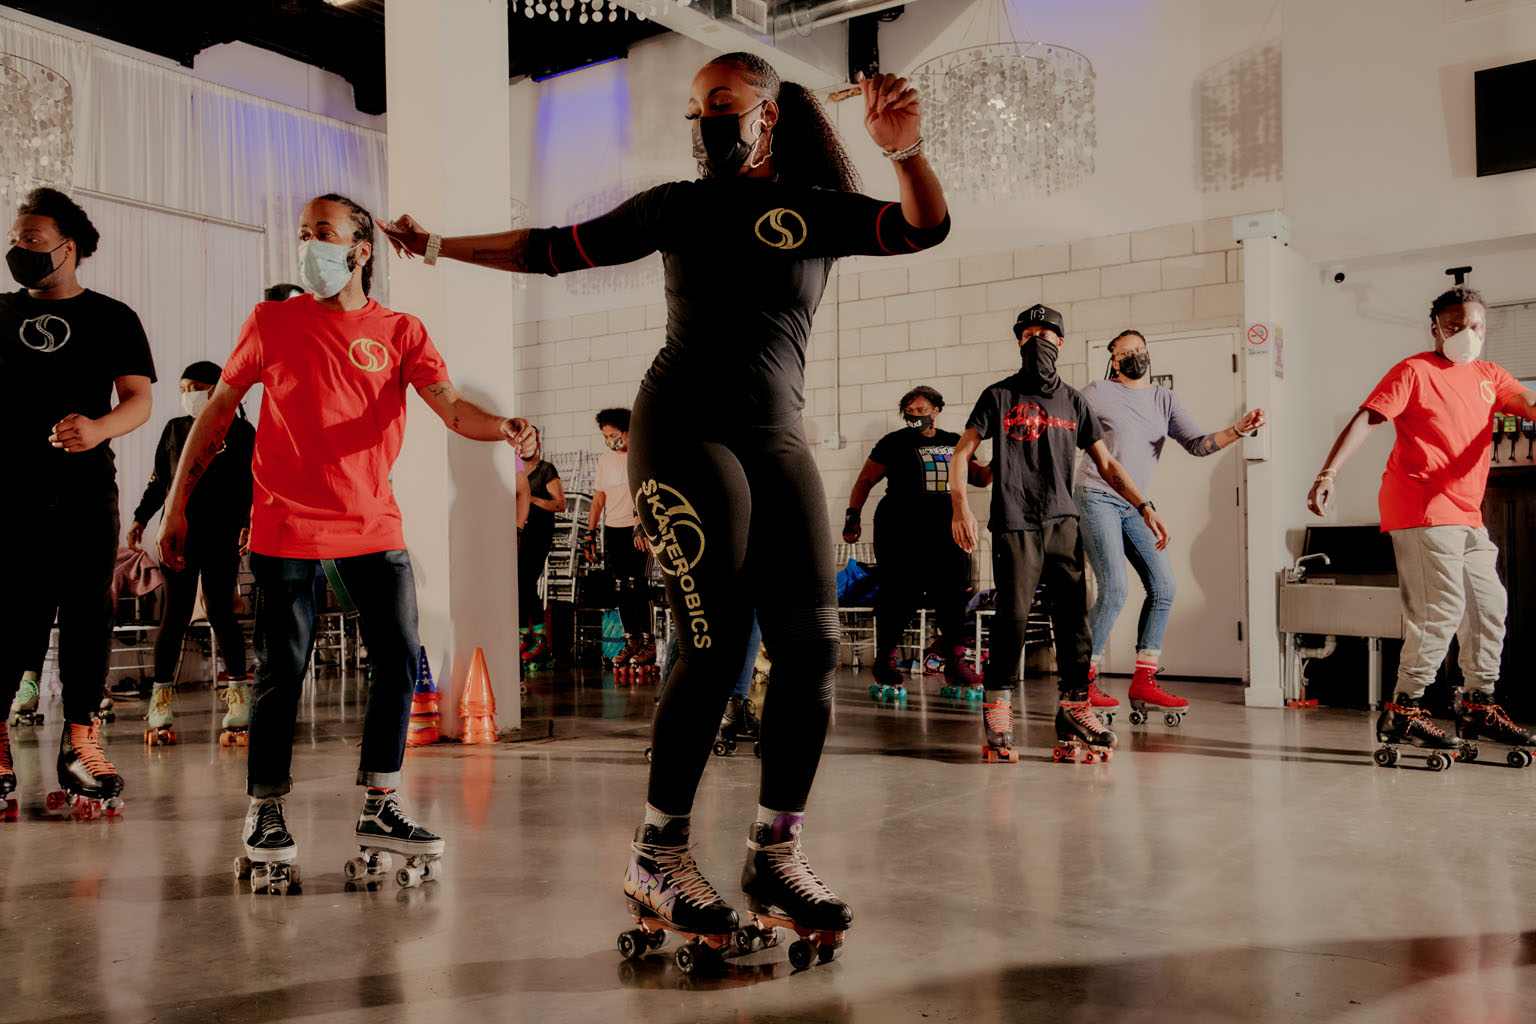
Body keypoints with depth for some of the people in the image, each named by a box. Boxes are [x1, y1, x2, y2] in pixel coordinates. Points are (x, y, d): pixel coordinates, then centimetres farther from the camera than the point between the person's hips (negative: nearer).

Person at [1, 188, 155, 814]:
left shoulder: (111, 318, 9)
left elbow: (139, 399, 0)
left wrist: (100, 427, -20)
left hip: (85, 489, -1)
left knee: (88, 611, -2)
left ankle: (80, 740, 4)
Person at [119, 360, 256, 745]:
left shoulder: (240, 432, 5)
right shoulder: (174, 429, 14)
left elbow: (252, 485, 3)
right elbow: (158, 480, 18)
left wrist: (248, 524, -8)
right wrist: (141, 519, 12)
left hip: (221, 536, -2)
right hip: (179, 532, 2)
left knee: (219, 610, -3)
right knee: (175, 613, -1)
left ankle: (238, 691, 9)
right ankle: (161, 699, 4)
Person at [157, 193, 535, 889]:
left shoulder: (401, 332, 5)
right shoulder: (272, 322, 5)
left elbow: (451, 408, -8)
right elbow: (218, 410, 9)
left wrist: (504, 428, -30)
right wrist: (177, 504, 6)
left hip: (373, 525, 2)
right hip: (286, 525, -2)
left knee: (400, 660, -1)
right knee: (282, 671, 1)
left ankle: (378, 809, 12)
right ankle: (264, 813, 17)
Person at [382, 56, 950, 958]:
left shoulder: (821, 211, 14)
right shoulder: (678, 207, 14)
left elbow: (926, 228, 0)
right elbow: (553, 251, 18)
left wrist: (906, 152, -17)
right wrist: (439, 245, 16)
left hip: (778, 438, 3)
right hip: (684, 432, -3)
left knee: (812, 643, -7)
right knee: (718, 643, -14)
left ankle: (777, 854, 4)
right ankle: (658, 855, -2)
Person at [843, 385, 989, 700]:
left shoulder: (953, 443, 18)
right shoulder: (895, 442, 7)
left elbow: (980, 476, 23)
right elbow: (866, 479, 6)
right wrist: (853, 516, -4)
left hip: (944, 531, 4)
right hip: (900, 530, -4)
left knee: (952, 592, -1)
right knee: (900, 594, -7)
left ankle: (955, 664, 5)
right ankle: (884, 662, 5)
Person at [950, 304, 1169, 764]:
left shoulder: (1073, 402, 17)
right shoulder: (999, 397, 8)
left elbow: (1106, 464, 17)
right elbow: (961, 454, 4)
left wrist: (1145, 507, 5)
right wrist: (960, 506, -12)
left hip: (1062, 522, 3)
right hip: (1014, 524, -3)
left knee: (1074, 614, -3)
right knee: (1013, 615, -9)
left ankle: (1074, 707, 4)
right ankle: (998, 707, 4)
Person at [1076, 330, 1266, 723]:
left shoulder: (1164, 399, 12)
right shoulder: (1097, 393, -2)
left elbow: (1197, 443, 3)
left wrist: (1238, 430, -14)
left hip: (1135, 506, 6)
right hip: (1096, 499, -6)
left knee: (1163, 586, -3)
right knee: (1114, 590, -17)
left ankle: (1143, 683, 5)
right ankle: (1083, 684, -7)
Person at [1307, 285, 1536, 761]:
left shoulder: (1489, 377, 16)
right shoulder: (1415, 370, -4)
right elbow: (1365, 419, -13)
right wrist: (1328, 473, -27)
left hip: (1467, 515, 8)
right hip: (1420, 506, -8)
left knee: (1489, 605, 11)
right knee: (1442, 608, -12)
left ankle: (1478, 705, 24)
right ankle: (1402, 710, -5)